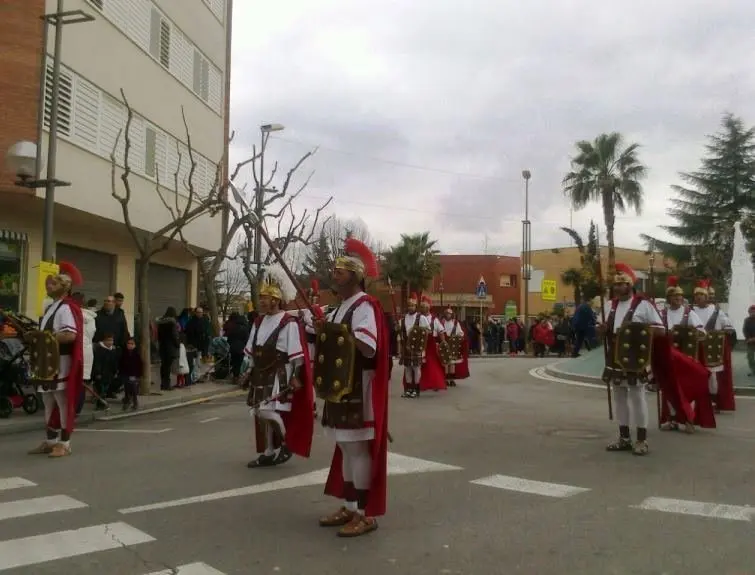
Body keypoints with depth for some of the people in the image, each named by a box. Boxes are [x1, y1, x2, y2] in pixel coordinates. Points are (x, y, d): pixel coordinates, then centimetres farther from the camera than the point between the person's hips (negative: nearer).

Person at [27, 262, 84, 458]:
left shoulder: (66, 308, -14)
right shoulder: (50, 307, 17)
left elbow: (70, 335, -26)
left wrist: (42, 339, -19)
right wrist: (35, 338, 2)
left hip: (61, 363, -10)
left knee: (63, 403, -2)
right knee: (49, 404, 15)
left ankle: (64, 443, 5)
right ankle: (51, 441, 25)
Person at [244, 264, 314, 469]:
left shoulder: (289, 323, -13)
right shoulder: (259, 322, 10)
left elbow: (296, 355, -14)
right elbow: (251, 350, 17)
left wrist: (295, 378, -15)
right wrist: (251, 371, 16)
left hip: (279, 377, -8)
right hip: (261, 376, 8)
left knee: (270, 412, -15)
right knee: (261, 414, 10)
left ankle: (287, 444, 9)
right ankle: (268, 453, 22)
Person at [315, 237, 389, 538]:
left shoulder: (365, 306, -13)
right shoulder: (341, 307, 16)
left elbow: (369, 349, -23)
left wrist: (340, 332, -17)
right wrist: (324, 331, 2)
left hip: (358, 388, -9)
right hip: (339, 386, 10)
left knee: (358, 448, -5)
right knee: (346, 448, 15)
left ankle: (365, 514, 4)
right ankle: (349, 507, 25)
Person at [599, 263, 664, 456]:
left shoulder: (644, 304, -7)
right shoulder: (609, 305, 11)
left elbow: (660, 330, -8)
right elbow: (605, 329, 21)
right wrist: (603, 330, -3)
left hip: (636, 359, -6)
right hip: (615, 359, 6)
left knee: (637, 397, -1)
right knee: (619, 397, 10)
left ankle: (642, 440, 8)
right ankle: (624, 438, 20)